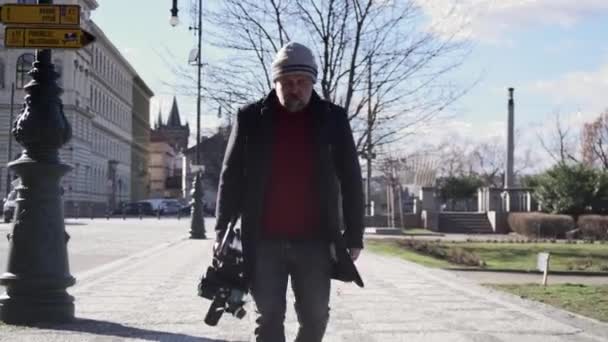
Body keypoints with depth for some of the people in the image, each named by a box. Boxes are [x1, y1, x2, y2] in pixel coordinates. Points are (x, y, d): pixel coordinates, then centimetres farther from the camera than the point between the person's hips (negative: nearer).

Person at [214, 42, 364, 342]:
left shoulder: (333, 119, 2)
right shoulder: (250, 118, 1)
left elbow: (350, 179, 4)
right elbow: (231, 175, 4)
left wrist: (354, 234, 1)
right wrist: (223, 229, -1)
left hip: (315, 241, 1)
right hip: (264, 241, 0)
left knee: (315, 318, 7)